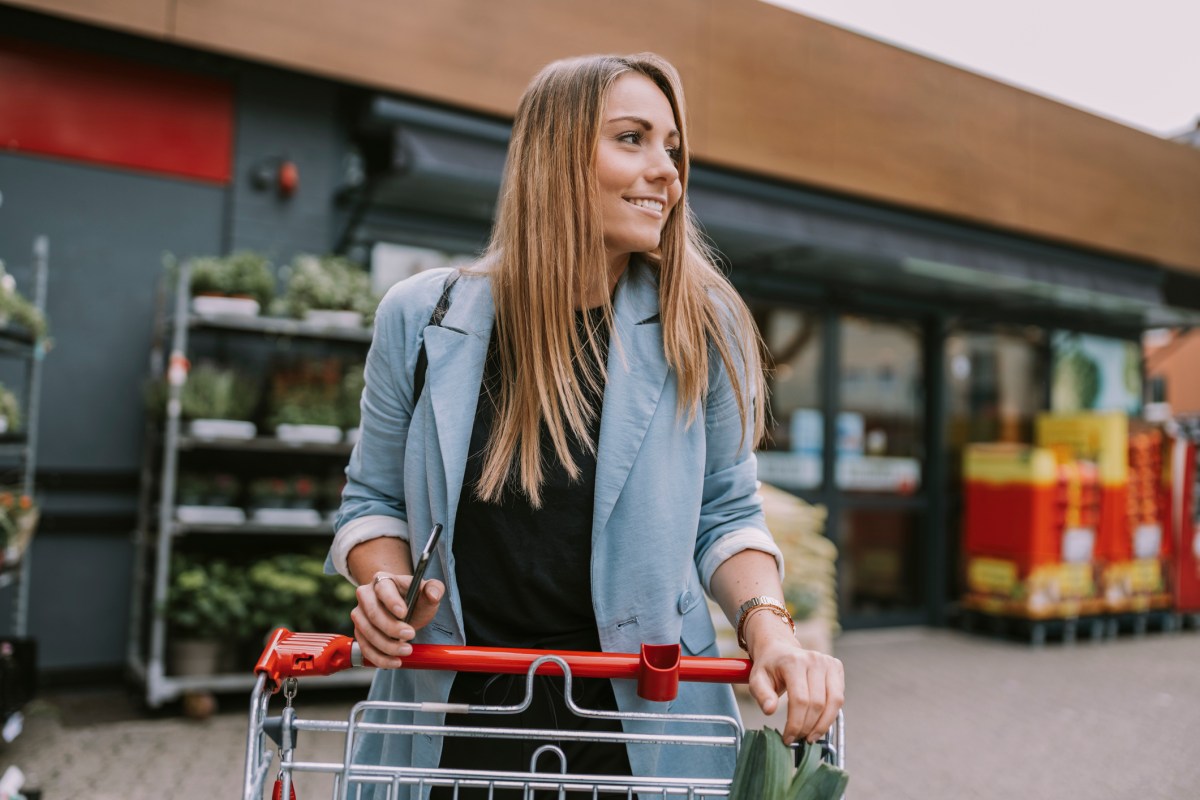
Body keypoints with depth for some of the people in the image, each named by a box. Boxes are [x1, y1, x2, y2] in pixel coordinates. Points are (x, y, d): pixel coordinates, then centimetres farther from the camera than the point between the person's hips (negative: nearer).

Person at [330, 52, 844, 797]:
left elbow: (725, 515, 1)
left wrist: (768, 624, -16)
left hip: (640, 720, 0)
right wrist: (387, 587, -13)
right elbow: (374, 500, 6)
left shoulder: (701, 329, -6)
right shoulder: (421, 318, -5)